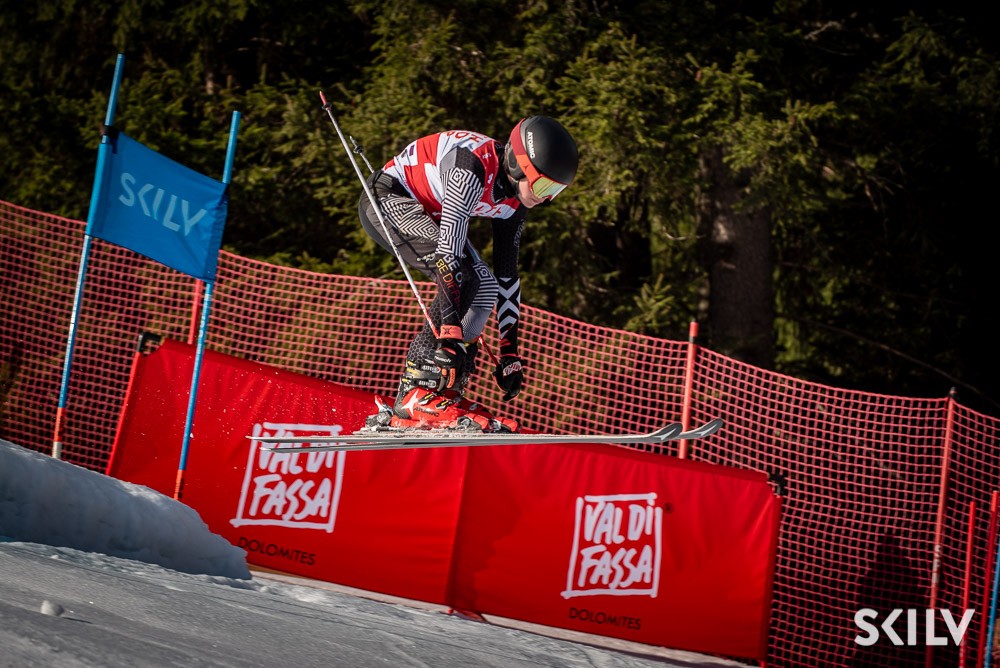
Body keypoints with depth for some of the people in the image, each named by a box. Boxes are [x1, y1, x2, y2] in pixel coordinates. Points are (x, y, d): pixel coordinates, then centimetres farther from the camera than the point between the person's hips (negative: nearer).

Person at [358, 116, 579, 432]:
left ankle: (446, 392, -1)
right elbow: (449, 249, -37)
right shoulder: (474, 167, -32)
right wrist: (450, 333, -40)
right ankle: (416, 393, -26)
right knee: (460, 275, -25)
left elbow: (507, 273, 1)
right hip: (386, 198, -9)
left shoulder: (514, 201, -5)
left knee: (485, 287, -1)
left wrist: (510, 352, -1)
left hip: (425, 213, 9)